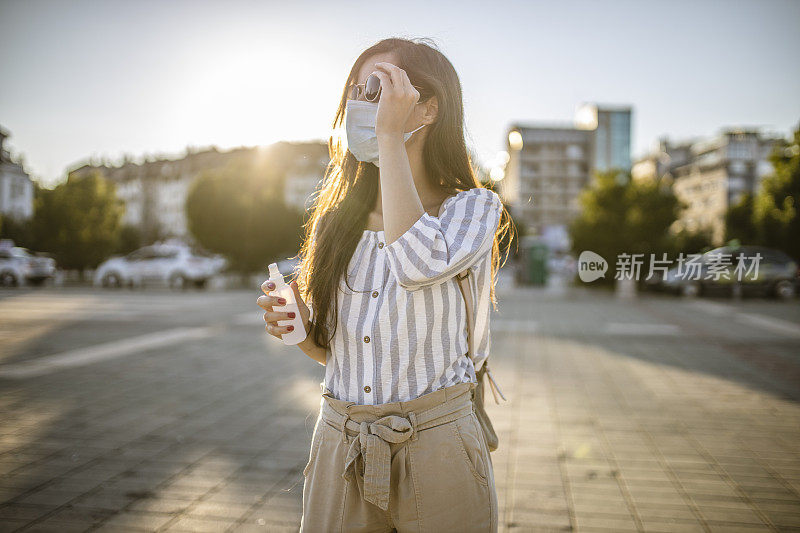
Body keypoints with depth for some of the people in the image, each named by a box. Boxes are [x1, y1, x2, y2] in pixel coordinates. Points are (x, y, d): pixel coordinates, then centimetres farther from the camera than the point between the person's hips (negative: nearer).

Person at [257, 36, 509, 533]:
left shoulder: (474, 206, -6)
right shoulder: (336, 220, 6)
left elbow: (420, 263, -29)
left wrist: (390, 139, -22)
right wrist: (298, 326, -9)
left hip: (436, 441, -3)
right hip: (339, 441, 4)